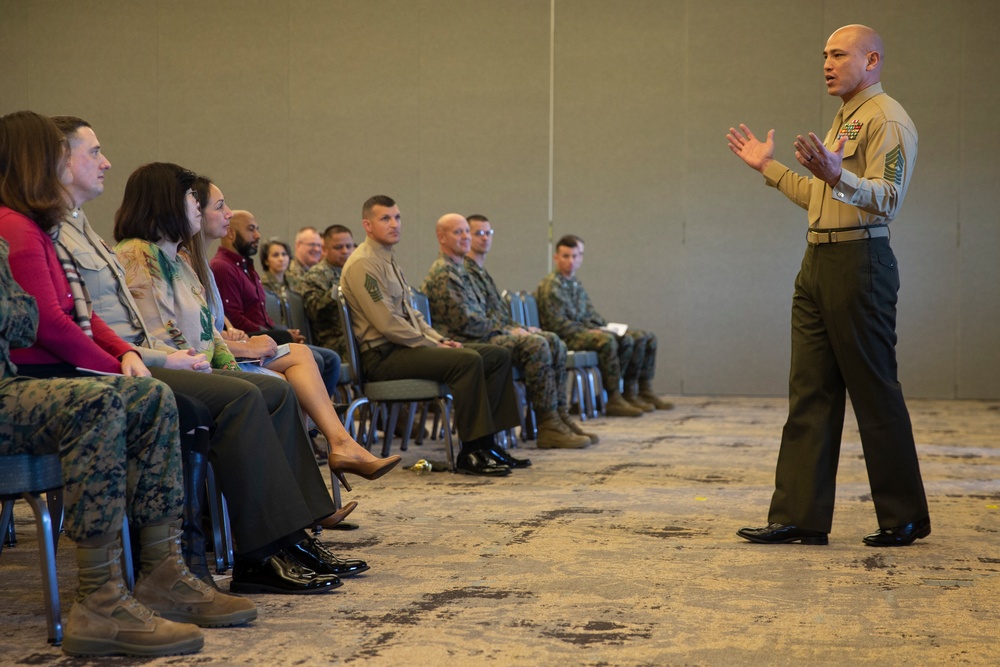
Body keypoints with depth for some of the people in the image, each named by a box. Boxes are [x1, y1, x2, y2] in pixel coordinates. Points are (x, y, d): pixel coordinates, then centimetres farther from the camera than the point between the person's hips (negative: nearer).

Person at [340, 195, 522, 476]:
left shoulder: (388, 260, 20)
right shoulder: (363, 264, -12)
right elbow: (387, 323, -19)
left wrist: (439, 339, 7)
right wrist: (433, 345, -14)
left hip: (406, 345, 10)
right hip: (383, 356, -10)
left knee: (498, 355, 2)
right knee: (467, 360, -30)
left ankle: (485, 441, 0)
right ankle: (471, 453, -24)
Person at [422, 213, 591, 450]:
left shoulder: (464, 268, 22)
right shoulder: (444, 274, -12)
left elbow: (490, 309, 24)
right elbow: (466, 322, -19)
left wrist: (514, 328, 7)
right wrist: (508, 331, -11)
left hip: (486, 334, 10)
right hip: (470, 342, -10)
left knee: (553, 343, 0)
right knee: (536, 345, -26)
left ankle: (559, 416, -2)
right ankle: (548, 427, -24)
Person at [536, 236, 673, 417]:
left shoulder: (576, 284, 19)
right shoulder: (551, 286, -10)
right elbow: (558, 324, -18)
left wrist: (606, 327, 3)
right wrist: (590, 331, -19)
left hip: (587, 329, 10)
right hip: (568, 337, -10)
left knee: (647, 338, 0)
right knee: (607, 341, -40)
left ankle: (645, 391, 3)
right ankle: (614, 400, -33)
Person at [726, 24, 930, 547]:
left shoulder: (887, 119, -8)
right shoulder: (843, 120, 23)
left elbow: (887, 198, -21)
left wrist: (837, 176, -38)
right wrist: (769, 168, 30)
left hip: (859, 263, -9)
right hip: (818, 263, 10)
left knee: (876, 395, -2)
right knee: (810, 393, 5)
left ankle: (904, 518, 9)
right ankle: (800, 517, 7)